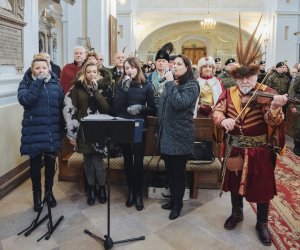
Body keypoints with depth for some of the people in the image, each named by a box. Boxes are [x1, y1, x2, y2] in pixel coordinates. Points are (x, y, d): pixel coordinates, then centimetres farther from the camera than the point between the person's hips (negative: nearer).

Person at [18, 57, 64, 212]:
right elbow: (24, 100, -20)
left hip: (52, 131, 2)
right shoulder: (26, 83, 0)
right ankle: (37, 195, 25)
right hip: (34, 131, -2)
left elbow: (62, 104, 8)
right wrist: (39, 81, -21)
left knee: (50, 163, 12)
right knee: (35, 164, 8)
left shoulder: (55, 83, 7)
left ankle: (49, 192, 31)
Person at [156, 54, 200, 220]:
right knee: (170, 170, 17)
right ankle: (172, 199, 33)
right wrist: (159, 129, 16)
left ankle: (178, 203, 21)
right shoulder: (171, 83, 12)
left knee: (178, 171, 4)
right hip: (166, 134, 7)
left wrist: (170, 83, -20)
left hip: (180, 136, -7)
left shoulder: (191, 85, -10)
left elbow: (179, 103, -27)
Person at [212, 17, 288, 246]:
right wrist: (223, 120, -29)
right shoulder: (229, 93, -1)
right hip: (234, 147, 3)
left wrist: (275, 107, -45)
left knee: (262, 186, 9)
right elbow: (216, 111, -6)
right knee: (235, 182, 18)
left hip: (259, 148, -3)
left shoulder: (266, 93, -12)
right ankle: (237, 213, 43)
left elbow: (274, 122, -23)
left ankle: (262, 223, 31)